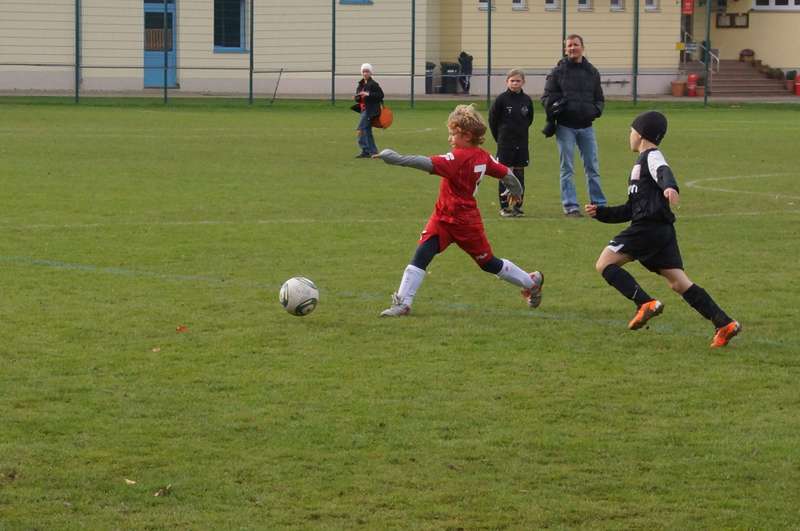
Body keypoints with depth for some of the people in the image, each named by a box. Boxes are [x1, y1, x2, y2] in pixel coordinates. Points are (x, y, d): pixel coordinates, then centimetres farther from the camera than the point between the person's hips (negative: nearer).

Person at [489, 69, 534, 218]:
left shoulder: (527, 100, 1)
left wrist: (521, 131, 12)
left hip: (522, 142, 3)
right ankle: (504, 206, 5)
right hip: (505, 143, -3)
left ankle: (518, 206, 14)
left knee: (519, 173, 6)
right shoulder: (502, 99, -8)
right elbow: (493, 119, 0)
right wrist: (499, 136, 6)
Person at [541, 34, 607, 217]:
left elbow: (599, 98, 18)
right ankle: (570, 206, 3)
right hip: (565, 126, -3)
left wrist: (596, 110, -2)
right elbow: (546, 97, 2)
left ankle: (599, 204, 9)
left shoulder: (592, 72, 11)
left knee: (592, 167, 4)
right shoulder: (558, 72, 1)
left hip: (586, 126, 3)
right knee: (567, 168, 0)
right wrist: (554, 106, -19)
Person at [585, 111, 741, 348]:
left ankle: (646, 303, -18)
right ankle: (724, 324, -6)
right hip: (663, 231, 9)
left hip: (648, 227, -9)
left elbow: (664, 172, -26)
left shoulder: (651, 156, 0)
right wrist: (600, 212, 27)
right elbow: (631, 210, 32)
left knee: (604, 264, -5)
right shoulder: (642, 162, 30)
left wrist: (670, 187, -47)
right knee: (678, 282, 3)